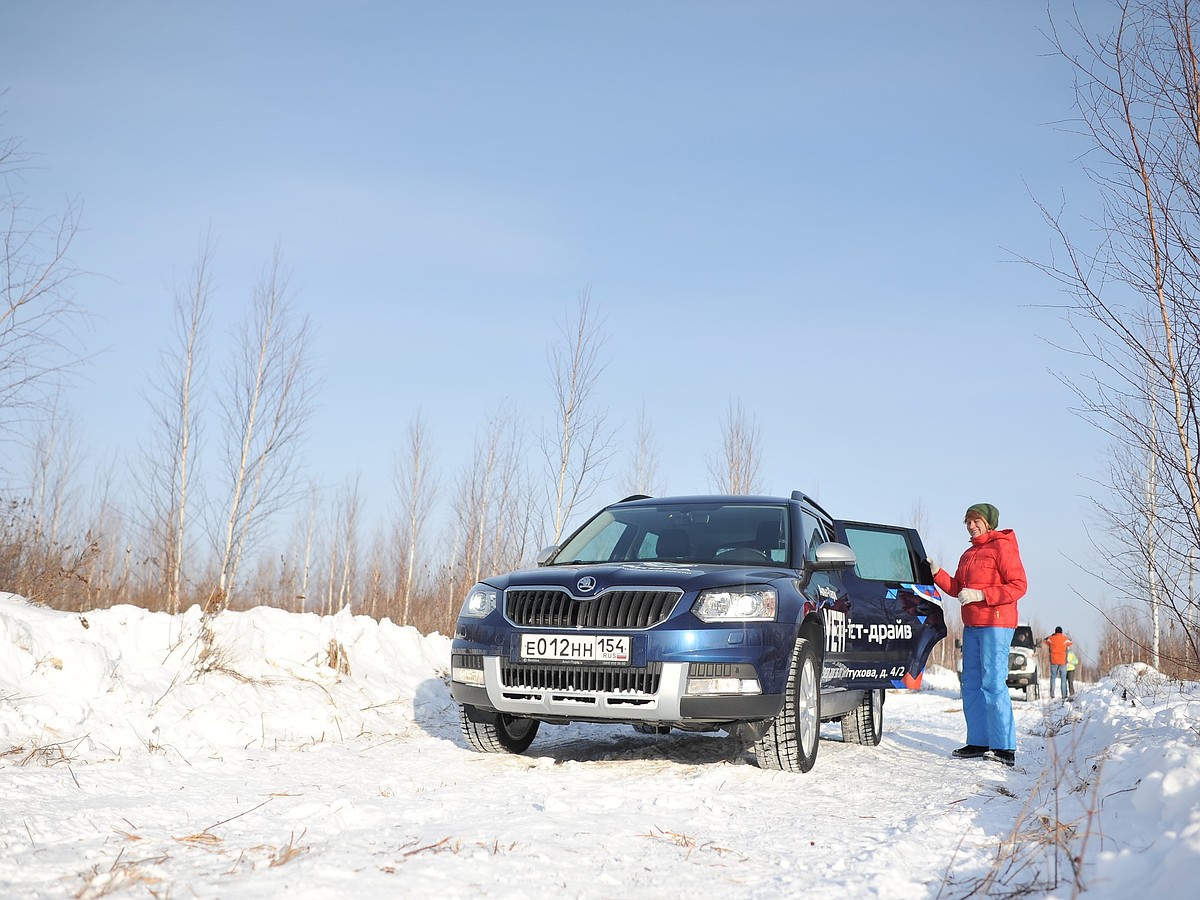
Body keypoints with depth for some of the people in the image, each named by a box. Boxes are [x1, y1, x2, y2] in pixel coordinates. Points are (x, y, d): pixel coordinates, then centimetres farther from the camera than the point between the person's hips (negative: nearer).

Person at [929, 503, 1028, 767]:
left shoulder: (1002, 547, -6)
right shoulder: (968, 554, 19)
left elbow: (1018, 586, -13)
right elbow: (957, 588, 18)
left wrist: (980, 594, -19)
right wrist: (937, 573, 3)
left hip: (996, 624, -9)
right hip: (971, 626, 9)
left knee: (993, 684, -12)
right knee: (971, 685, 9)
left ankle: (1005, 748, -10)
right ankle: (978, 742, 15)